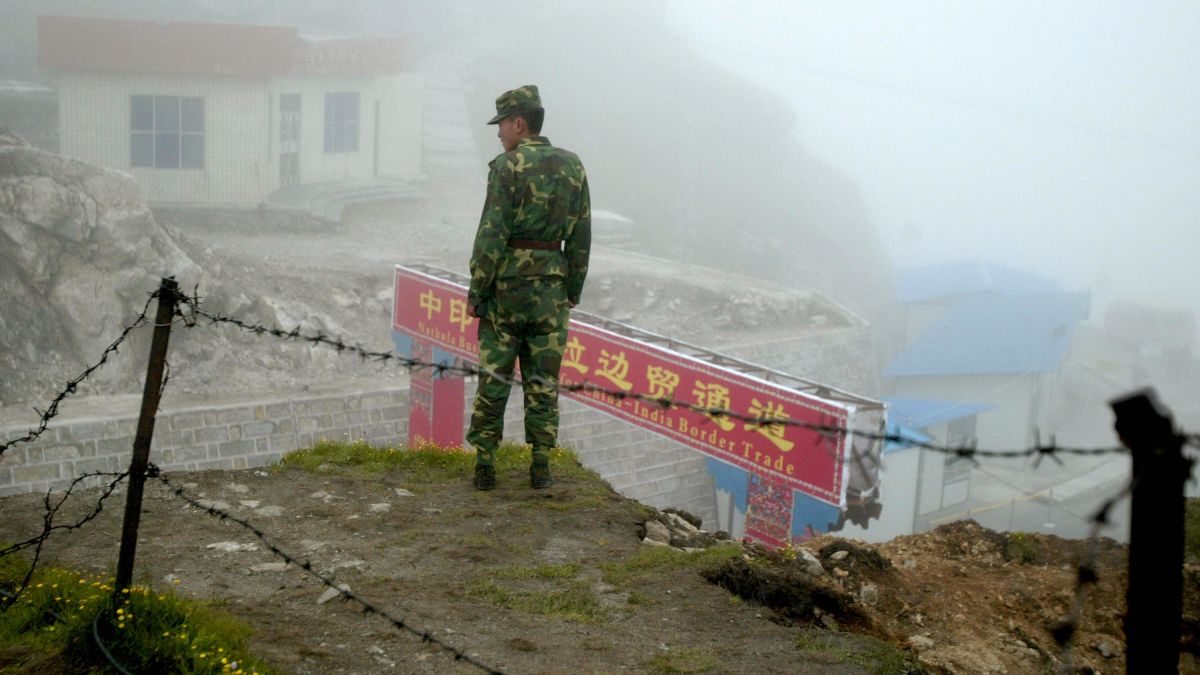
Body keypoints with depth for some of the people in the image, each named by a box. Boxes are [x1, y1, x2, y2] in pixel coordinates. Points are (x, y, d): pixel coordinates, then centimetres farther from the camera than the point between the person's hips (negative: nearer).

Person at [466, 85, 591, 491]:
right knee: (542, 380, 9)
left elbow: (491, 235, -14)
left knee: (494, 378, 4)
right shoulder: (573, 167, 5)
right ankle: (540, 468, 10)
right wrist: (572, 294, 13)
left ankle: (485, 467, 7)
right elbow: (581, 238, 6)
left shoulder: (507, 167, -10)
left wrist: (476, 292, -7)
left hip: (507, 286, -3)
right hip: (550, 289, 4)